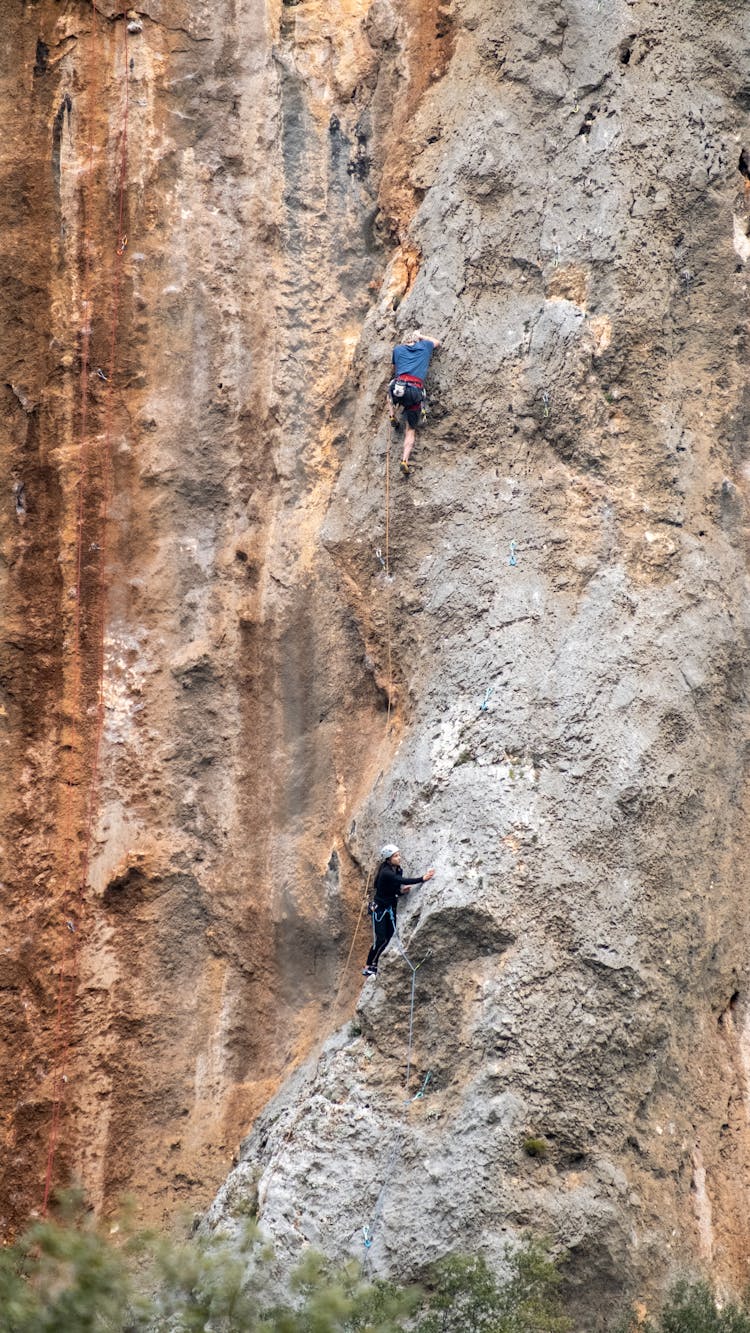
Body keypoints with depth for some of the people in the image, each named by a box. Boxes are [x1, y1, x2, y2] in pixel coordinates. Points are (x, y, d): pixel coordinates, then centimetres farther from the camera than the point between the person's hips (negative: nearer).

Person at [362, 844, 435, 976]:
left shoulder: (398, 870, 2)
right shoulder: (386, 873, -24)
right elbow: (403, 881, -38)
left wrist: (401, 891, -14)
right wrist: (422, 879, -40)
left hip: (391, 908, 8)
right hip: (380, 909, -8)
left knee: (390, 938, 4)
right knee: (380, 940, -10)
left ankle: (374, 965, 14)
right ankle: (368, 968, 0)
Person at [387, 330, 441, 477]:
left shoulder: (397, 349, 19)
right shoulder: (424, 346, 21)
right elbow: (436, 343, 44)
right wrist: (420, 336, 53)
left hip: (399, 386, 0)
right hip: (416, 390, 0)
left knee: (391, 393, 40)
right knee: (411, 429, 11)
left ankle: (393, 416, 18)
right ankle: (405, 460, -7)